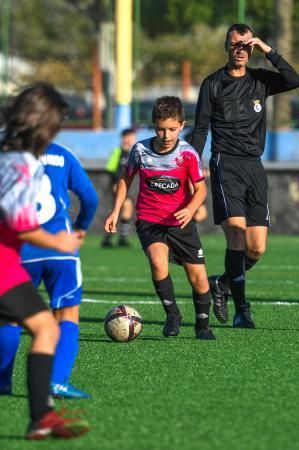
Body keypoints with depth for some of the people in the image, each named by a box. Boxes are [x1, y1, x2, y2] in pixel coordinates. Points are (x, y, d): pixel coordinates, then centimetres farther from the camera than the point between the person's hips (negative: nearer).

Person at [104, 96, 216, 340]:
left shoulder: (187, 153, -10)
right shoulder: (141, 150, -6)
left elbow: (200, 189, -5)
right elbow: (126, 179, 11)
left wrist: (190, 210, -25)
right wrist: (116, 212, 7)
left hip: (180, 222, 1)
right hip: (149, 221, -1)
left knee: (198, 276, 0)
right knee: (158, 261, -28)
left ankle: (203, 324, 25)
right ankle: (173, 315, -10)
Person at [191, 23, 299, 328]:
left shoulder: (260, 80, 12)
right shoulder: (213, 84, 5)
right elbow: (200, 129, 5)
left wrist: (268, 51, -9)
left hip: (254, 166, 4)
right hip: (226, 164, -4)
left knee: (257, 248, 0)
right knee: (237, 231, -20)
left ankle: (222, 284, 26)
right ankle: (241, 308, -14)